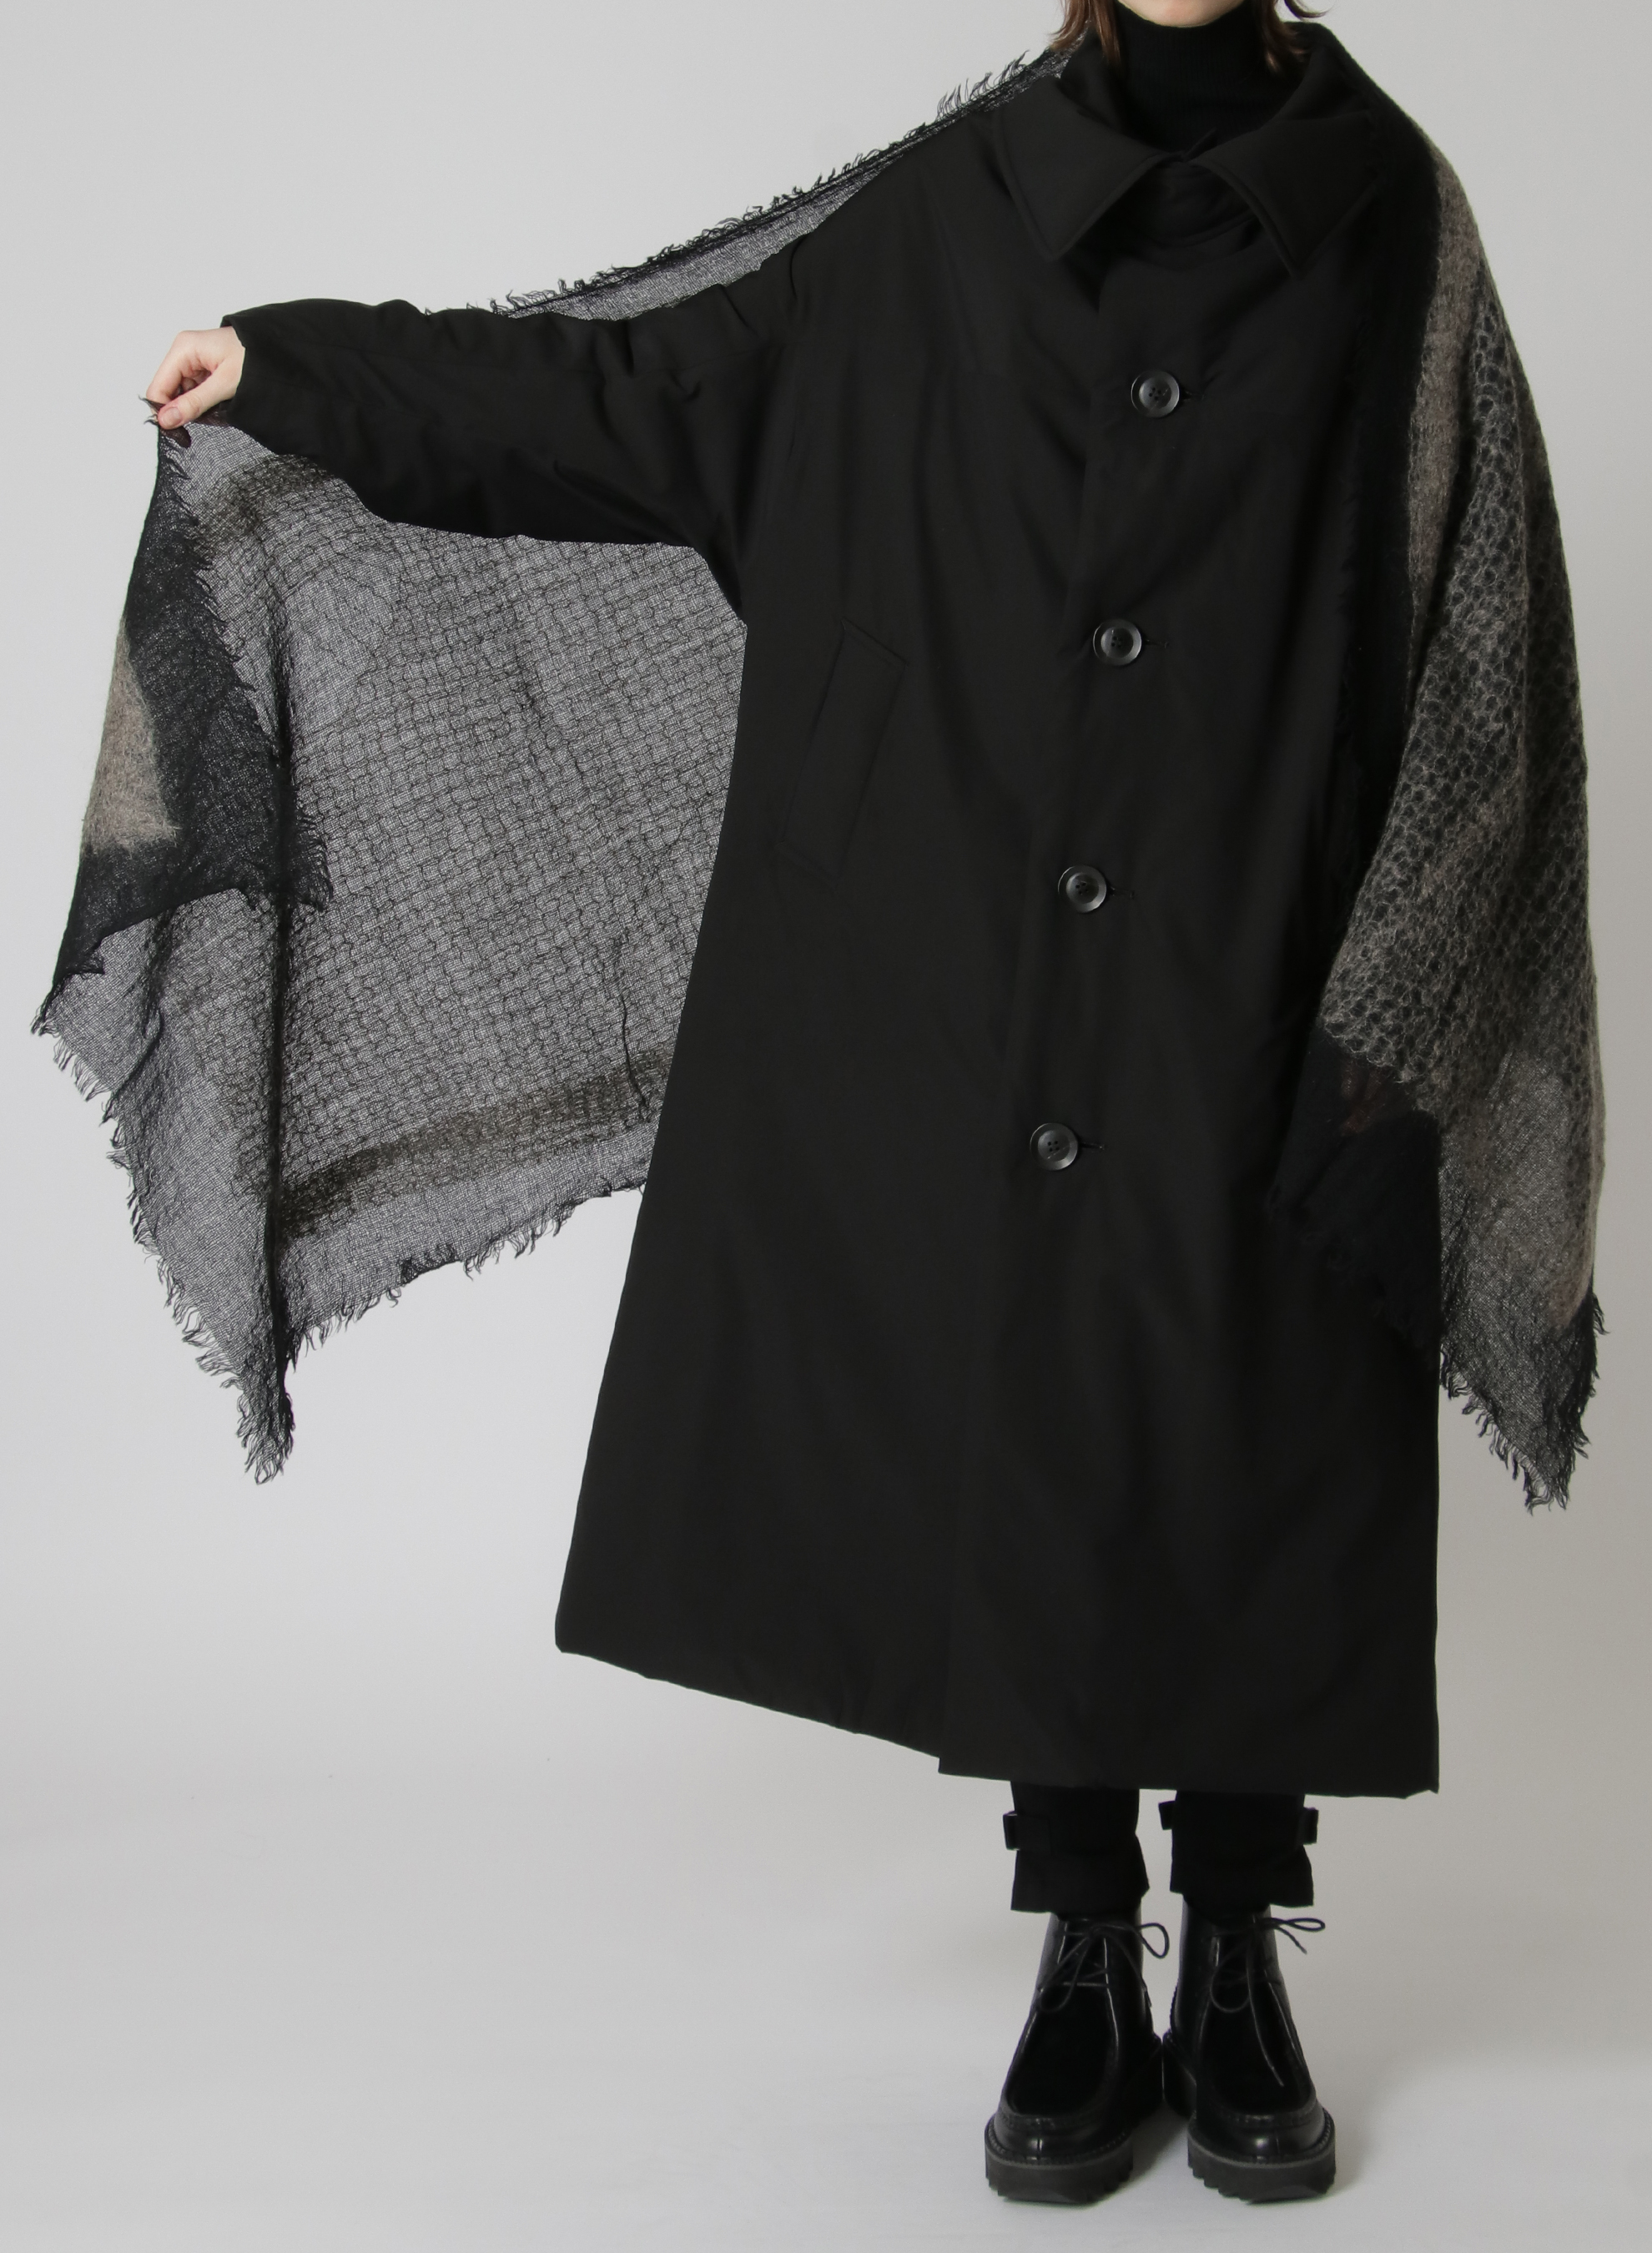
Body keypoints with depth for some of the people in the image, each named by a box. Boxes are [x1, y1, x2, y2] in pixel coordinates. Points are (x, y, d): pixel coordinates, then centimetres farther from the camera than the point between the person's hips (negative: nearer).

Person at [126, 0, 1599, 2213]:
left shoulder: (1383, 211, 2)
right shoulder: (946, 216, 6)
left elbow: (1475, 636, -1)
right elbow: (639, 392, 12)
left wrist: (1440, 1007, -10)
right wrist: (296, 366, 13)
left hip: (1265, 1013, -1)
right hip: (979, 1017, 2)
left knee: (1250, 1480, 4)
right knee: (1021, 1467, 6)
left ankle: (1242, 1967, 21)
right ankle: (1087, 1965, 20)